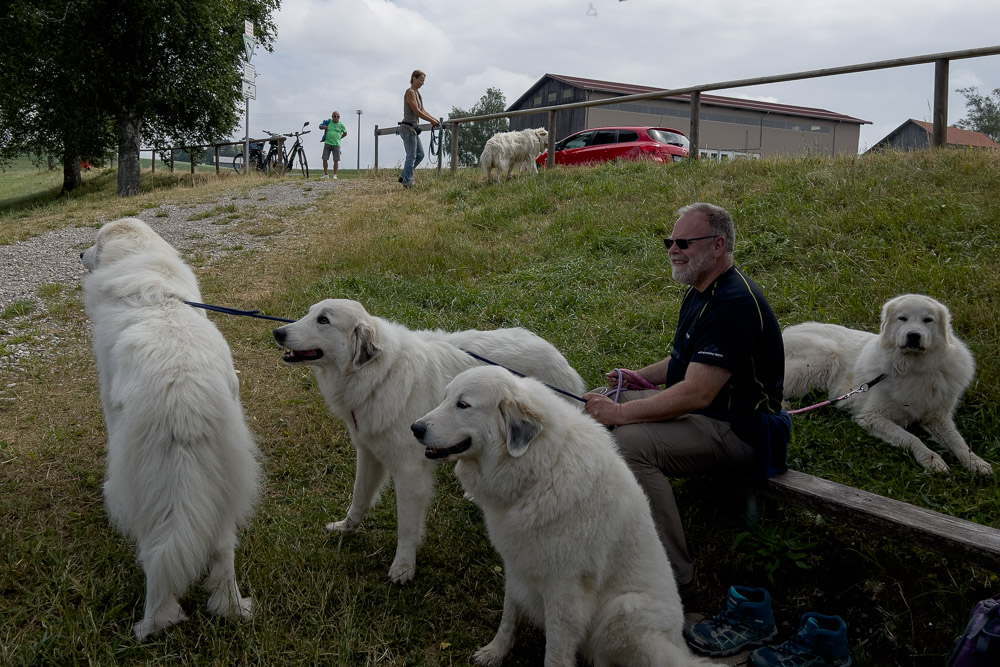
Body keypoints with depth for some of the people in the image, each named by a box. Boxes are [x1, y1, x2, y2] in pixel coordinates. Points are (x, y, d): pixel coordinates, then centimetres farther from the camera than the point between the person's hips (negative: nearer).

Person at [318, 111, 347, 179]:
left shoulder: (341, 125, 3)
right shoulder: (328, 122, 6)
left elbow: (345, 133, 18)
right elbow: (320, 126, 18)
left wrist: (339, 138, 10)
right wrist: (323, 127, -4)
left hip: (336, 144, -2)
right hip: (327, 144, 2)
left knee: (336, 160, -4)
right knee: (324, 159, -1)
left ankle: (335, 175, 6)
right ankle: (326, 174, 12)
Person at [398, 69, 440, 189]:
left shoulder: (417, 93, 17)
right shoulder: (410, 92, -12)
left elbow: (423, 110, 19)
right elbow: (416, 111, -18)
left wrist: (435, 120, 9)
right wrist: (432, 121, -16)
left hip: (413, 128, 10)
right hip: (408, 128, -10)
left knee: (420, 154, 13)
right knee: (411, 156, -7)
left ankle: (404, 177, 18)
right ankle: (407, 181, -2)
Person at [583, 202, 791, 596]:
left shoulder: (733, 304, -24)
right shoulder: (700, 293, 10)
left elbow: (697, 393, -30)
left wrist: (620, 413, -26)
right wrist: (641, 377, 5)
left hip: (737, 429, -11)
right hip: (695, 411, 11)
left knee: (629, 443, -30)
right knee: (599, 401, 8)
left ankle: (673, 576, -19)